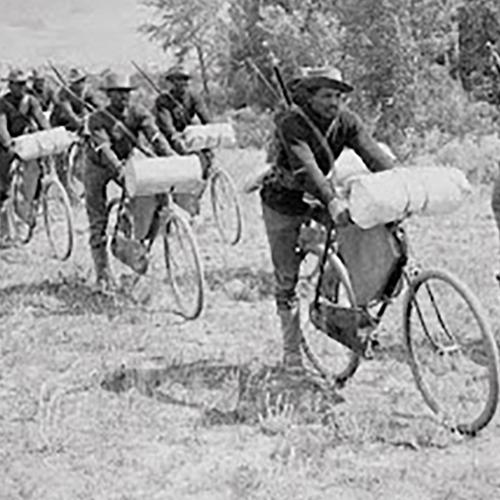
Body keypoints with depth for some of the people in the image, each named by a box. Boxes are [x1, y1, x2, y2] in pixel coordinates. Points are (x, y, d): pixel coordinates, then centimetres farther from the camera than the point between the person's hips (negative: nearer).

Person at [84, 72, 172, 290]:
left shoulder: (138, 113, -17)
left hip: (126, 161, 3)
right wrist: (119, 170, -53)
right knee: (98, 222, -2)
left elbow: (156, 137, -27)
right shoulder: (97, 120, -26)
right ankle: (102, 274, 7)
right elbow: (104, 148, -38)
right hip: (98, 168, -3)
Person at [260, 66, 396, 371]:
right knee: (287, 277, 2)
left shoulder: (346, 121, -13)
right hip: (284, 203, -4)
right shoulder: (291, 122, -27)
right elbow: (306, 167, -40)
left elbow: (375, 156, -23)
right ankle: (292, 348, 12)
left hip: (318, 199, 4)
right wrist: (332, 201, -52)